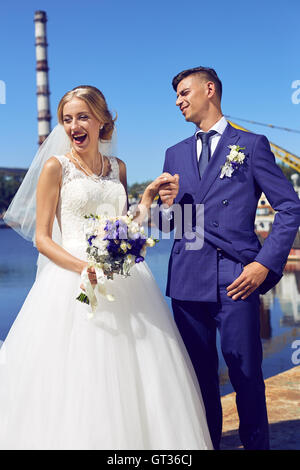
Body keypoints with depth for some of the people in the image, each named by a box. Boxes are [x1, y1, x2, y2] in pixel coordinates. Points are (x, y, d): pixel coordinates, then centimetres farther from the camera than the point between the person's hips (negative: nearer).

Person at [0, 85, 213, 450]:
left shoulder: (118, 167, 13)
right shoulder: (56, 166, -1)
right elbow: (42, 238, -5)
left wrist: (148, 197, 4)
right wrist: (84, 268, -19)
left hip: (123, 280, 5)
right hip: (73, 279, -4)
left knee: (132, 382, 7)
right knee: (77, 384, -3)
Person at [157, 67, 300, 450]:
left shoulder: (251, 145, 5)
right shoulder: (175, 154, 18)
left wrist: (265, 263, -7)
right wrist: (168, 204, -4)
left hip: (236, 279, -4)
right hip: (187, 280, 4)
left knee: (246, 373, 1)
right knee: (199, 374, 10)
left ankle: (257, 443, 19)